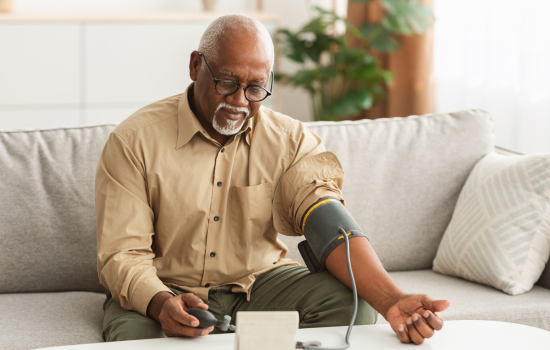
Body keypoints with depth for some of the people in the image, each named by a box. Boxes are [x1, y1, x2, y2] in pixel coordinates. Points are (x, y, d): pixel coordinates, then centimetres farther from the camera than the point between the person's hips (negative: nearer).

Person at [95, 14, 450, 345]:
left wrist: (391, 300, -38)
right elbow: (122, 255, -14)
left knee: (351, 302, -21)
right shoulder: (135, 141, -11)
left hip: (259, 281, 4)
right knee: (134, 334, -38)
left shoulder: (291, 141, -4)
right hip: (164, 287, -4)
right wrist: (161, 304, -38)